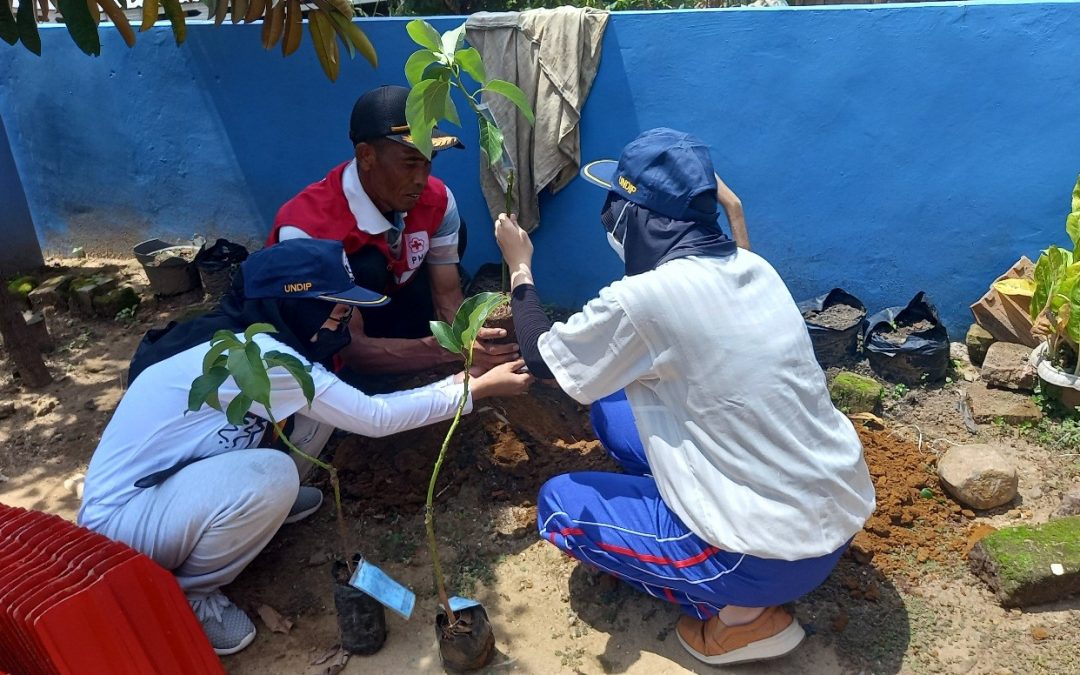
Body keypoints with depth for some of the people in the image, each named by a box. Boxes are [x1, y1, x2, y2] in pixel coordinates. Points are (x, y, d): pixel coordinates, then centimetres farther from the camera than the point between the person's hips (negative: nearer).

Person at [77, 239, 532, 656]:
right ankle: (185, 596, -6)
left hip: (173, 477, 8)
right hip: (121, 520, -8)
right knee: (271, 475, -35)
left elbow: (357, 407, 3)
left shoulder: (250, 340, -3)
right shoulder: (254, 357, -31)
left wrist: (459, 378, 1)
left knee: (318, 411, -2)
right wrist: (478, 390, -14)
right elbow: (376, 418, -24)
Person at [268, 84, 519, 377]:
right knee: (366, 267, -34)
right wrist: (448, 349, -47)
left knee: (453, 229, -14)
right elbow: (351, 347, -34)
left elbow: (448, 299, -13)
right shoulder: (308, 228, -34)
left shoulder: (437, 199, -17)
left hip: (378, 312, 6)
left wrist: (475, 336, -36)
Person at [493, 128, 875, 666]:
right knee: (612, 398, 14)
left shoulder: (644, 298, -22)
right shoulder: (753, 268, 1)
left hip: (777, 554, -8)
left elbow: (543, 359, -2)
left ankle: (740, 613, 3)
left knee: (559, 504, 9)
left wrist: (520, 269, 12)